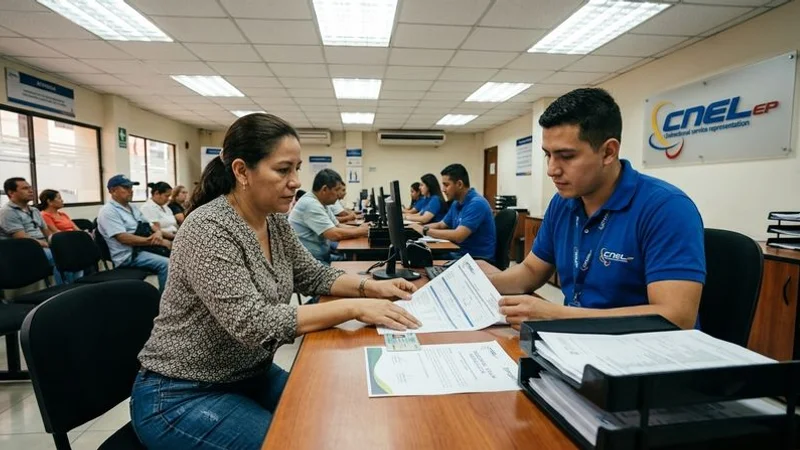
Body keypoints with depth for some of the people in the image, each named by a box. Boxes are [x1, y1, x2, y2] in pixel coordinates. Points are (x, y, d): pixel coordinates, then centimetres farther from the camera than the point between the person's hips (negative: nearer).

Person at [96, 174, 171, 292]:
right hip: (129, 255, -8)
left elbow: (148, 227, 18)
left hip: (144, 248, 9)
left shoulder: (133, 208, 17)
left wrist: (158, 233, -8)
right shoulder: (108, 211, -9)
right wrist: (154, 241, -21)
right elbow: (124, 238, -19)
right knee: (166, 264, -29)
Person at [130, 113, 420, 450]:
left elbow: (313, 275, 7)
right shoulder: (208, 230, -26)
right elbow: (252, 324, -33)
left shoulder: (275, 221, -2)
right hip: (181, 396, -7)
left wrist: (369, 286, -11)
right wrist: (354, 308, -34)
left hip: (250, 376, 7)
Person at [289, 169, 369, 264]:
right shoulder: (310, 204, -21)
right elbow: (335, 234, -25)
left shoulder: (321, 203, 9)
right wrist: (361, 231, -12)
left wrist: (359, 228, -1)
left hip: (322, 255, 9)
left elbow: (338, 226, 15)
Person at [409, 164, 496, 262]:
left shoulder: (476, 204, -20)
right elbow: (441, 225, 19)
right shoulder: (456, 203, 9)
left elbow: (458, 236, -29)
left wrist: (425, 231, -21)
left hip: (479, 259, -8)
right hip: (459, 253, 8)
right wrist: (420, 227, 2)